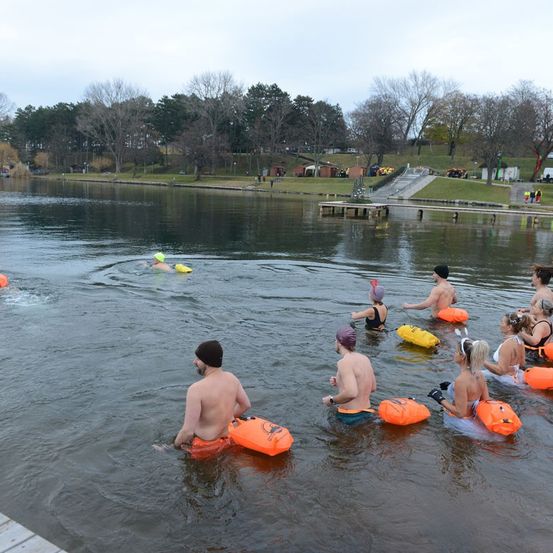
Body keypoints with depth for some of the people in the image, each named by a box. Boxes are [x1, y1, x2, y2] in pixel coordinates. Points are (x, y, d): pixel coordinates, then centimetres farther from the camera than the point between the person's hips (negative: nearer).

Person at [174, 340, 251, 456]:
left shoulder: (196, 389, -28)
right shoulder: (231, 378, -8)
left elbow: (188, 432, -26)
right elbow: (246, 405, 7)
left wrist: (176, 444, -7)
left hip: (205, 445, -7)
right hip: (227, 440, 7)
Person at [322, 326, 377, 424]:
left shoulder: (344, 362, -18)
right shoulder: (365, 358, 7)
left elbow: (351, 393, -29)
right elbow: (372, 388, 16)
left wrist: (331, 400, -12)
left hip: (350, 417, -8)